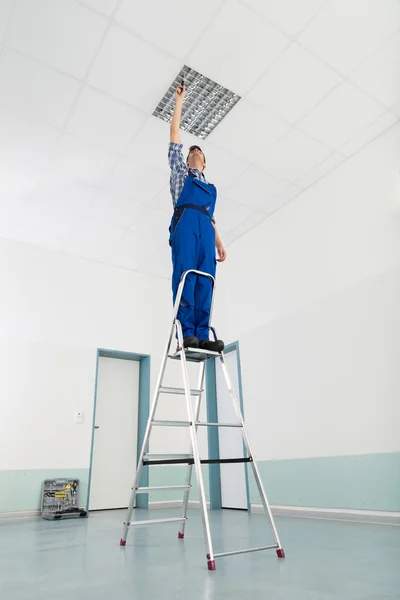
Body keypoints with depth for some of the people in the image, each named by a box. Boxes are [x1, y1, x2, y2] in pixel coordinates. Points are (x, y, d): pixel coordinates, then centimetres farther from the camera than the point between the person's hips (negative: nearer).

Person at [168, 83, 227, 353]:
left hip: (205, 229, 3)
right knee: (185, 275, -20)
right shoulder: (180, 173, 28)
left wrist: (219, 242, 13)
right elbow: (175, 136, 25)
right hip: (186, 223, -3)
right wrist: (179, 102, 27)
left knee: (205, 280, -13)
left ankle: (202, 336, -20)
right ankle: (186, 333, -27)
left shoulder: (211, 188, 36)